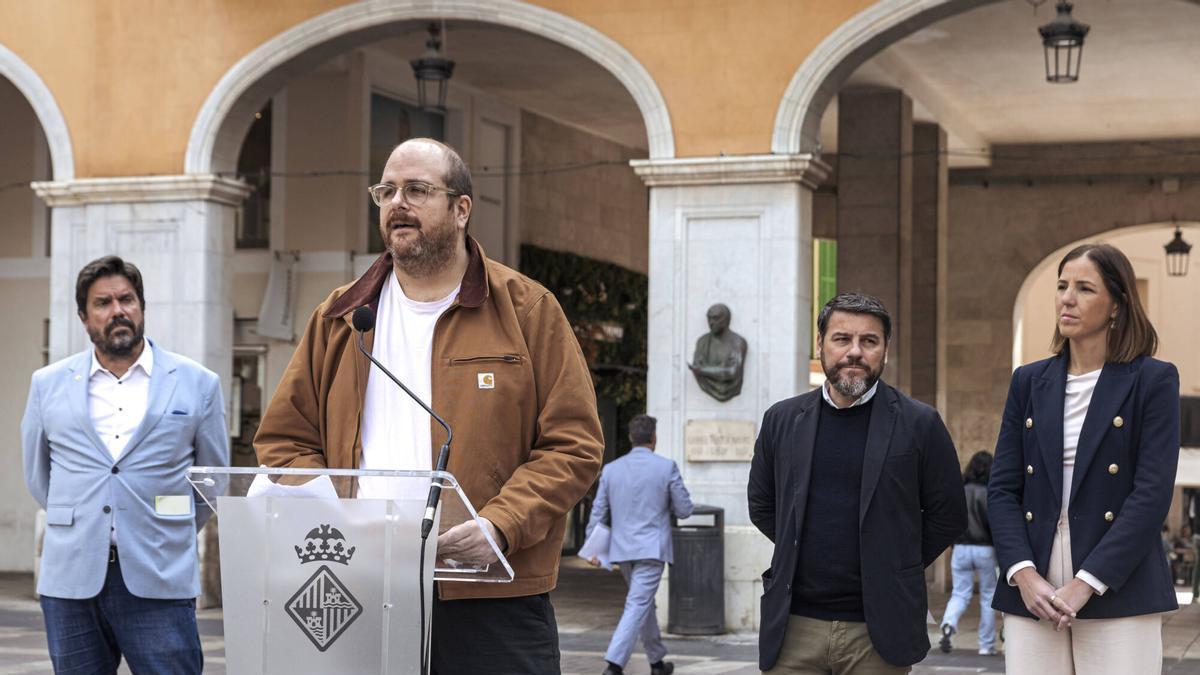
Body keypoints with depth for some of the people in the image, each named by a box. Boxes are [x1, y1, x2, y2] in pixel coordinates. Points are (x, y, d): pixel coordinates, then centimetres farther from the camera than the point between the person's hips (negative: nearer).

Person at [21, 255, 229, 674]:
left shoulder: (197, 384, 5)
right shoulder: (49, 385, 9)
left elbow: (212, 478, 14)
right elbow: (37, 474, 20)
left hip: (157, 582, -2)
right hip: (72, 579, 2)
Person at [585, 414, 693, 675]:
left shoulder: (611, 469, 4)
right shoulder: (666, 467, -6)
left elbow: (598, 512, 5)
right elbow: (684, 509, -2)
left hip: (622, 549, 5)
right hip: (652, 547, -5)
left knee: (644, 602, 21)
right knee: (637, 607, -8)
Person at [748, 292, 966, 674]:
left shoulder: (919, 424, 0)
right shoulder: (782, 420, 7)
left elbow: (948, 516, 4)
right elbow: (761, 505, 18)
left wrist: (896, 568, 5)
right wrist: (804, 554, 12)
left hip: (879, 631, -2)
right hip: (794, 627, 2)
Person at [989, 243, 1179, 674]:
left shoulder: (1153, 380, 0)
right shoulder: (1029, 381, 12)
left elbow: (1152, 494, -8)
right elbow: (1002, 489, 8)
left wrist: (1086, 583, -14)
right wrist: (1023, 573, -8)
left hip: (1117, 593, -3)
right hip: (1031, 592, 3)